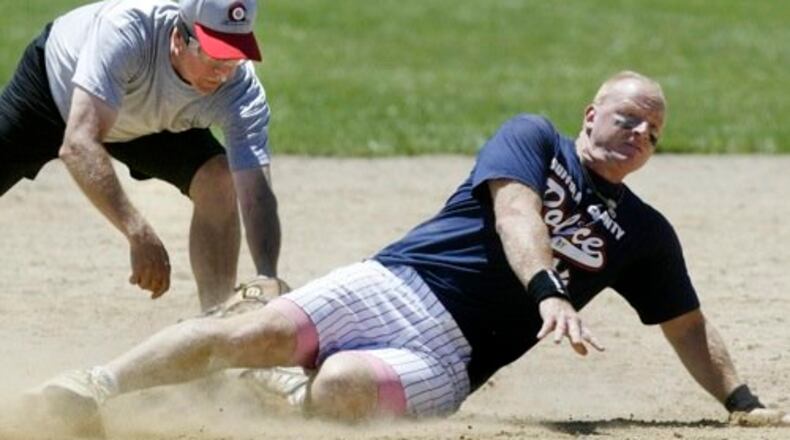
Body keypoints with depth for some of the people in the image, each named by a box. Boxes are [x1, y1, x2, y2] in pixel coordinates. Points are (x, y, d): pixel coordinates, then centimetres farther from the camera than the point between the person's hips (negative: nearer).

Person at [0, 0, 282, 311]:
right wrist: (138, 233, -64)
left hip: (151, 121, 2)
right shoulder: (125, 30, -45)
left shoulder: (241, 90, -34)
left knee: (221, 185, -19)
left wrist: (267, 282, -55)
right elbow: (78, 145, -54)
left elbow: (256, 193, -38)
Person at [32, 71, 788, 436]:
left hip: (443, 360, 2)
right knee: (258, 332, -26)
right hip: (395, 287, -2)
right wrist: (548, 293, -28)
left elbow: (689, 327, 26)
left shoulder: (644, 233, 19)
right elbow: (516, 212, -9)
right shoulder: (533, 138, 9)